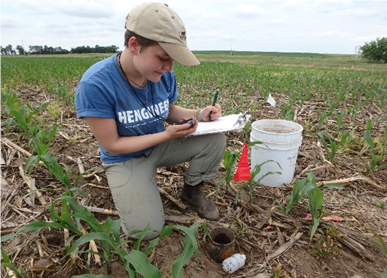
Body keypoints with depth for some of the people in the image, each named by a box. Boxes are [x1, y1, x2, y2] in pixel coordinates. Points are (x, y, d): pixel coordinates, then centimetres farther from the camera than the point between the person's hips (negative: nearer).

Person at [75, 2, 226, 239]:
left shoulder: (164, 75, -15)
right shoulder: (95, 84, -29)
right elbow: (112, 145, -22)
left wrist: (198, 114, -18)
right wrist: (167, 135, -28)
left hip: (160, 144, 5)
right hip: (125, 158, -4)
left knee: (214, 139, -15)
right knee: (147, 229, -14)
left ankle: (192, 189, 10)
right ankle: (128, 188, 18)